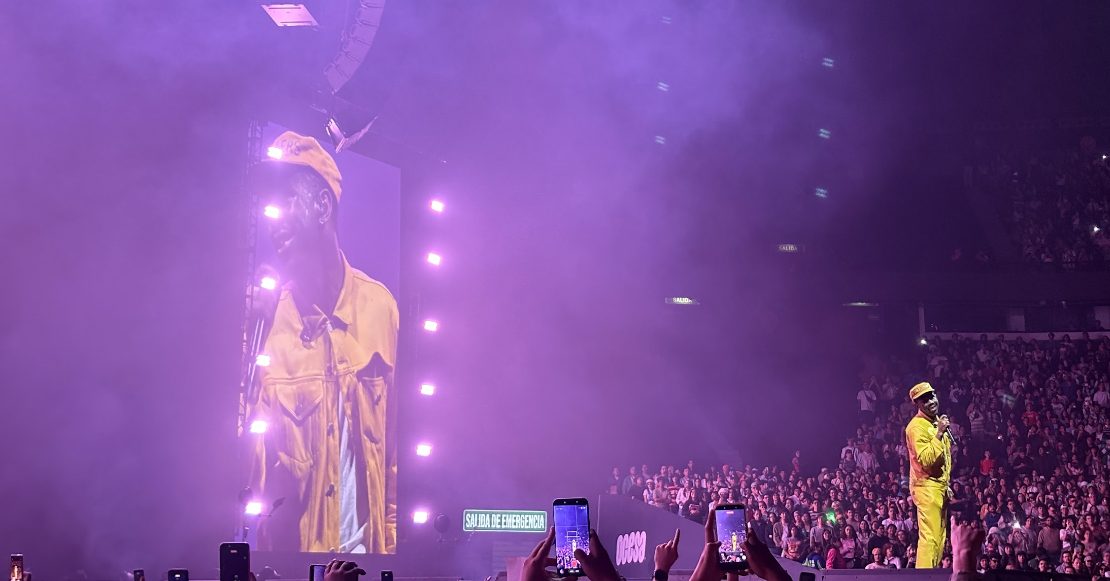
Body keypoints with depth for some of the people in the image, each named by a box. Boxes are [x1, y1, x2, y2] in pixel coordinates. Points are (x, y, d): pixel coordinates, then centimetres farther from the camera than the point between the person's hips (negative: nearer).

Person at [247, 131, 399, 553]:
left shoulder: (379, 307, -1)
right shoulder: (265, 316, -3)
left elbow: (397, 445, 6)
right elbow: (248, 452, 2)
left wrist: (390, 542, 4)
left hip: (365, 546, 1)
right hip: (287, 545, 0)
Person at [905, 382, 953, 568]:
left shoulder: (937, 422, 16)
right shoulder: (917, 426, -13)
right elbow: (926, 459, -23)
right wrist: (939, 434, -27)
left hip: (940, 487, 9)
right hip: (927, 486, -9)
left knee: (939, 539, 10)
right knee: (929, 537, -16)